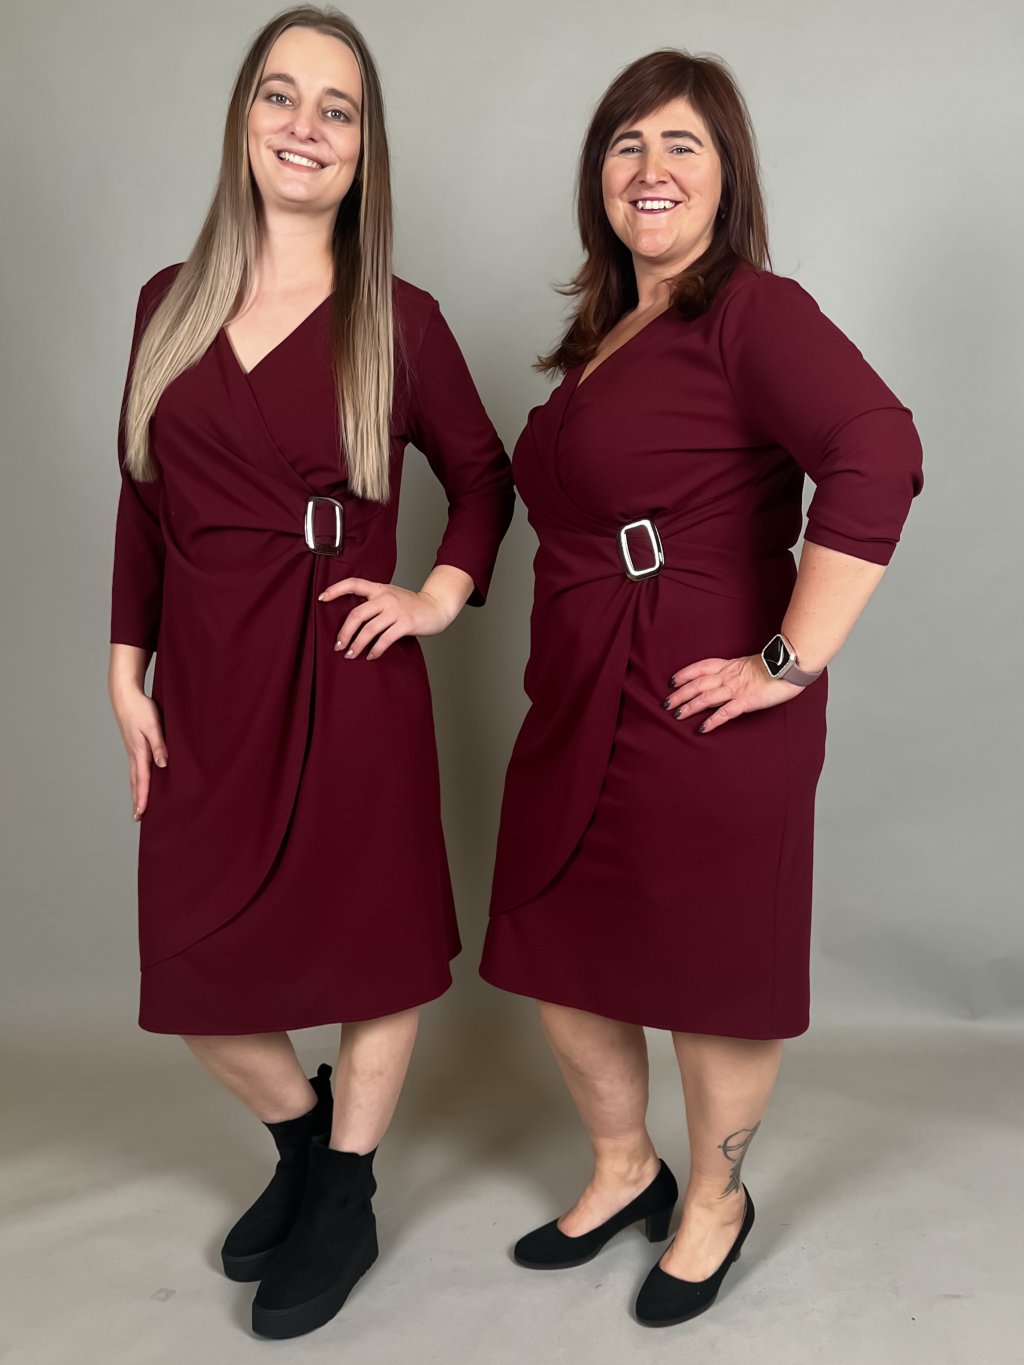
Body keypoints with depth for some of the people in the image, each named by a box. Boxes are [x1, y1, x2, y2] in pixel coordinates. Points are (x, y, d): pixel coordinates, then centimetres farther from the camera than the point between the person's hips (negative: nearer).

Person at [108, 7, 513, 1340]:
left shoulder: (400, 320, -2)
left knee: (366, 941, 9)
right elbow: (142, 501, 9)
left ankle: (345, 1202, 34)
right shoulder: (171, 304, 6)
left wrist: (442, 595, -4)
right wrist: (126, 672, 6)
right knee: (194, 968, 11)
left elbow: (483, 474, 9)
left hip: (345, 677, -3)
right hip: (203, 685, 4)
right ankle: (301, 1131, 42)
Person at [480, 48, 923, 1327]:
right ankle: (622, 1171, 41)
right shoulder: (603, 333, 14)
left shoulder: (753, 312, -11)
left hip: (703, 724, -8)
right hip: (577, 712, 8)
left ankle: (715, 1202, 36)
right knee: (558, 958, 17)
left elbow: (879, 455, -27)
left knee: (713, 976, 9)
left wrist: (793, 660, -26)